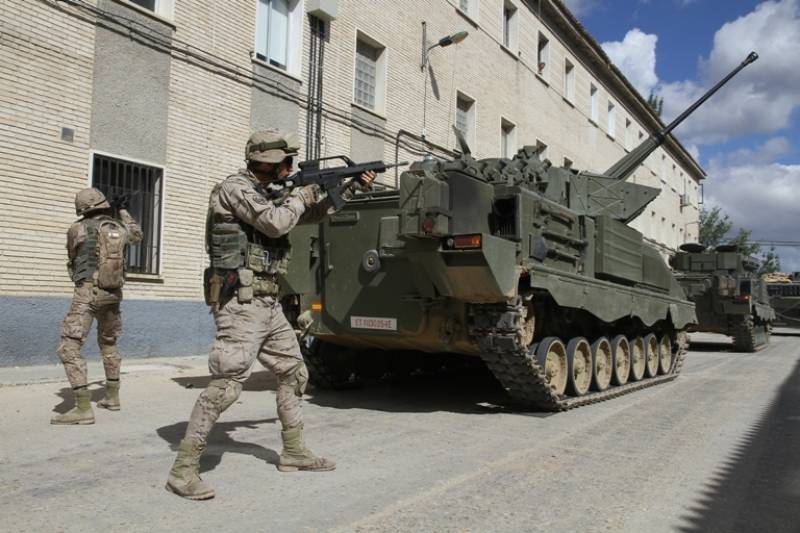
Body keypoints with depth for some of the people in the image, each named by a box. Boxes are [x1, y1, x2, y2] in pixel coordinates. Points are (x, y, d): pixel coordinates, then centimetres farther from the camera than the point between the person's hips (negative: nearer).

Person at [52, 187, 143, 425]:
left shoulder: (78, 229, -3)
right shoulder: (120, 228, 8)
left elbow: (73, 258, 12)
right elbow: (137, 235, 32)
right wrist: (123, 211, 39)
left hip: (88, 293, -6)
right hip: (113, 293, 6)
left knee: (69, 348, -8)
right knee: (108, 343, 23)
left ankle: (83, 408, -16)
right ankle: (112, 397, 31)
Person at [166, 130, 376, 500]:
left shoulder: (266, 196, 17)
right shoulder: (235, 188, -9)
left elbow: (313, 214, 27)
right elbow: (275, 224, -23)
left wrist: (352, 187, 23)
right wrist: (300, 197, -4)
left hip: (268, 304, 10)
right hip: (241, 304, -10)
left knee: (293, 374, 15)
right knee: (226, 384, -14)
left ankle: (294, 452, 27)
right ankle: (184, 468, -5)